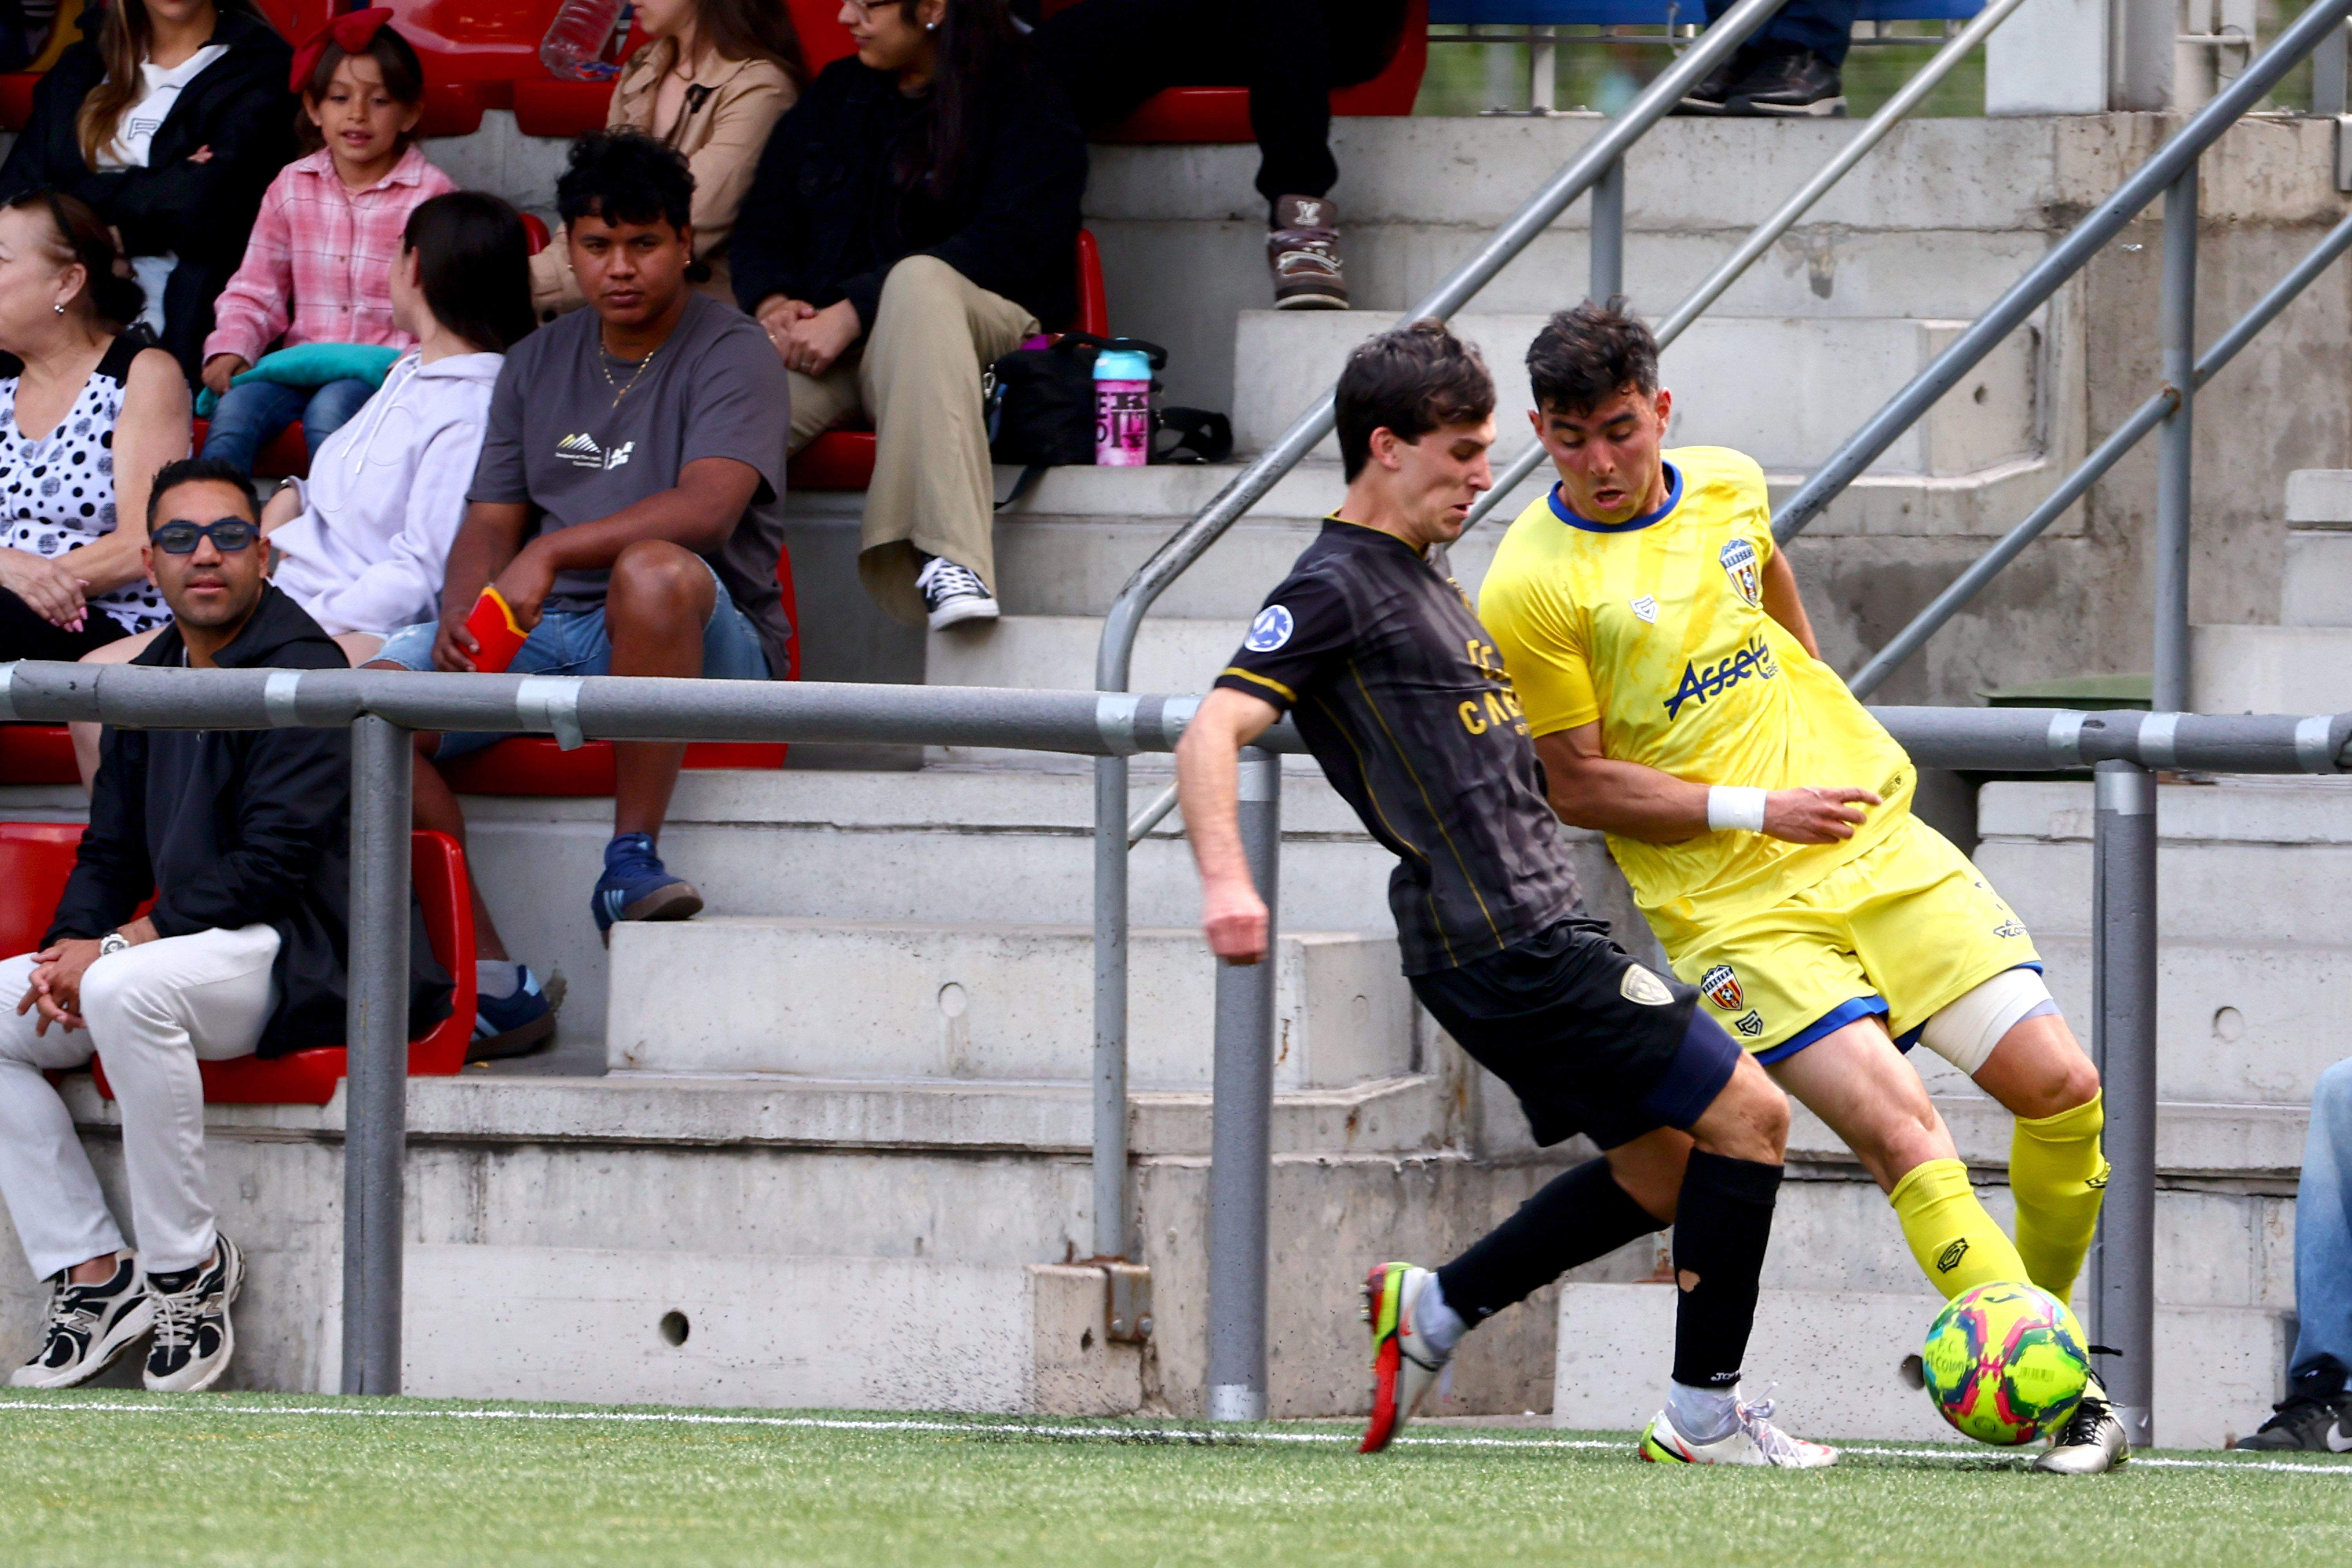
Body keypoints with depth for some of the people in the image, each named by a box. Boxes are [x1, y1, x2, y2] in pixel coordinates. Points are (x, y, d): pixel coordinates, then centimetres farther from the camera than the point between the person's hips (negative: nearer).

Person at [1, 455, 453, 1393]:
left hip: (303, 962, -9)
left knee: (127, 991, -36)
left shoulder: (303, 672, -12)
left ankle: (188, 1266, -23)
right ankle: (90, 1275, -6)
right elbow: (112, 852, 18)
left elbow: (273, 867, -19)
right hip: (196, 952, 9)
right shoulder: (150, 683, 15)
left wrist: (116, 950, -18)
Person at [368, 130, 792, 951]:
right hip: (540, 635, 5)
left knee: (654, 571, -41)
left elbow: (709, 507, -20)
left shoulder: (730, 354, -3)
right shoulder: (538, 363, 17)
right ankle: (482, 967, -21)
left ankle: (632, 861, -30)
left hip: (707, 646, -5)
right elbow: (491, 520, 15)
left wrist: (550, 553, -29)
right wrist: (463, 610, -9)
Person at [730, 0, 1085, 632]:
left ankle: (948, 557, -51)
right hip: (825, 339, 4)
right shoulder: (834, 96, 22)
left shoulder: (1025, 106, 2)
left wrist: (852, 314, -19)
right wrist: (773, 303, -4)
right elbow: (764, 228, 21)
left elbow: (1005, 247, -12)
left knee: (919, 279, -41)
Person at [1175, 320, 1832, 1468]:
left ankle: (1433, 1309, 19)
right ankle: (1703, 1417, -2)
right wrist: (1226, 879, -35)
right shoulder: (1338, 587, -10)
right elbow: (1210, 734, -19)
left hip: (1535, 932, 10)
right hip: (1509, 944, -10)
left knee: (1662, 1172, 15)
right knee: (1747, 1114, -8)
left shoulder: (1421, 581, 20)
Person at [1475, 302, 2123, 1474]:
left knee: (2059, 1087, -4)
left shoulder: (1729, 488, 6)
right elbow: (1580, 786, -8)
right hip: (1736, 911, -5)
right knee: (1902, 1132, -22)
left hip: (1878, 845, 5)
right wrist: (1759, 812, -15)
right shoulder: (1531, 588, -11)